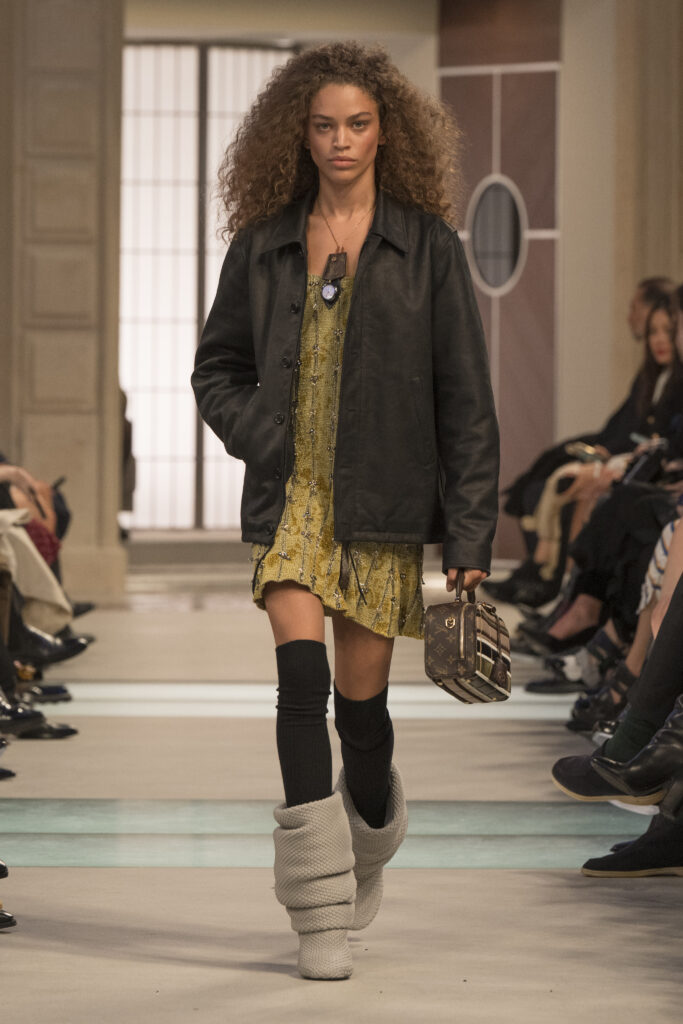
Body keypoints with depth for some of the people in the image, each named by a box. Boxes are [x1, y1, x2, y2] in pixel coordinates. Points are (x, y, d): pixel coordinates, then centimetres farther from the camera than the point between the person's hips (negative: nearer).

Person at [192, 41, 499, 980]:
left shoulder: (427, 245, 1)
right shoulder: (263, 244, 6)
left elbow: (465, 398, 0)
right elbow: (217, 366, 17)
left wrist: (471, 541, -5)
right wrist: (260, 436, -4)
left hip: (383, 498, -1)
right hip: (290, 495, 1)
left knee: (360, 699, 4)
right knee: (302, 676, -15)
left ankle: (371, 838, 37)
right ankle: (321, 916, -11)